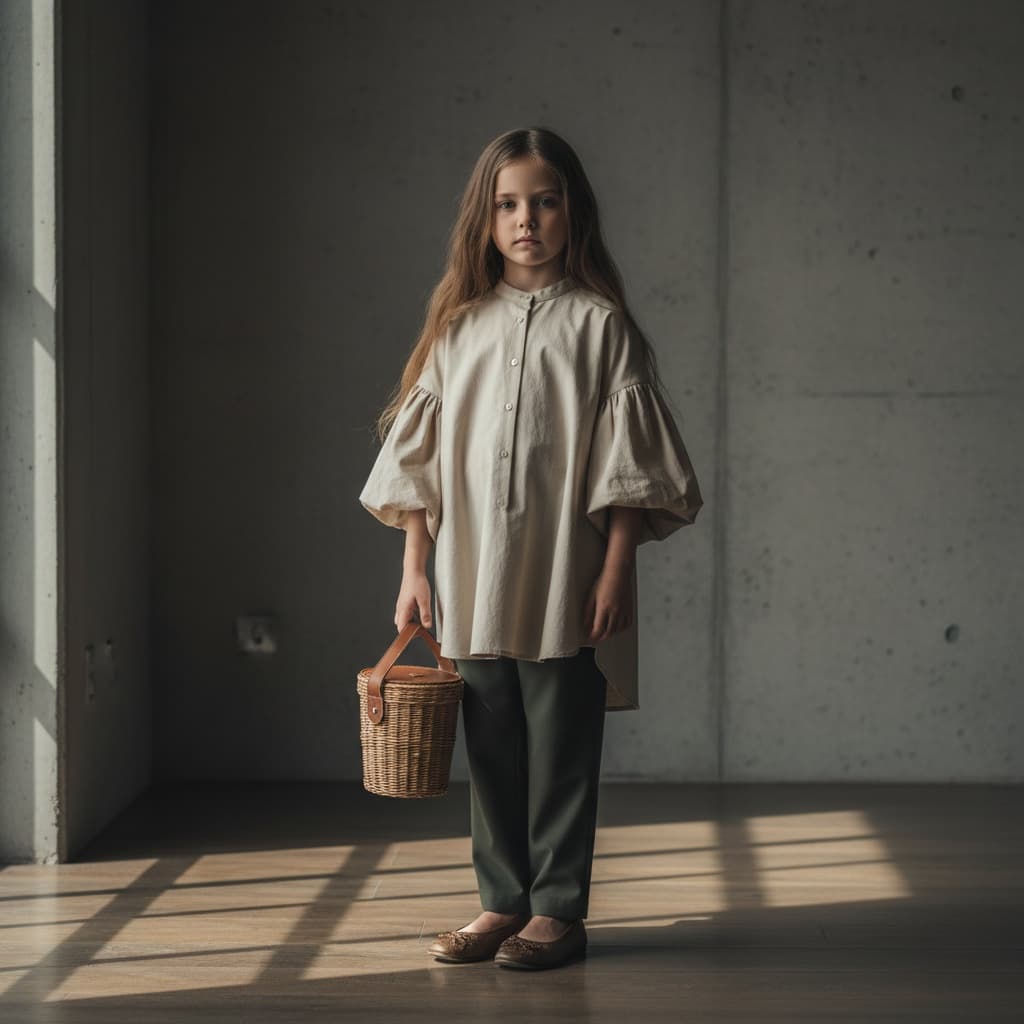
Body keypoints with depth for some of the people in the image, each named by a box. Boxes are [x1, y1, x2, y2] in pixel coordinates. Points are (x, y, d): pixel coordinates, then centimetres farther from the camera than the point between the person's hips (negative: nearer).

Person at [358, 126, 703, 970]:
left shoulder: (598, 322, 0)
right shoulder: (461, 326, 10)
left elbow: (625, 461, -3)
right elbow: (419, 457, 11)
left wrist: (616, 570, -9)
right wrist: (414, 567, 7)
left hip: (563, 583, -3)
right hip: (474, 582, 3)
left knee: (561, 747, 2)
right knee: (490, 747, 9)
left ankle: (559, 909, 11)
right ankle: (503, 901, 19)